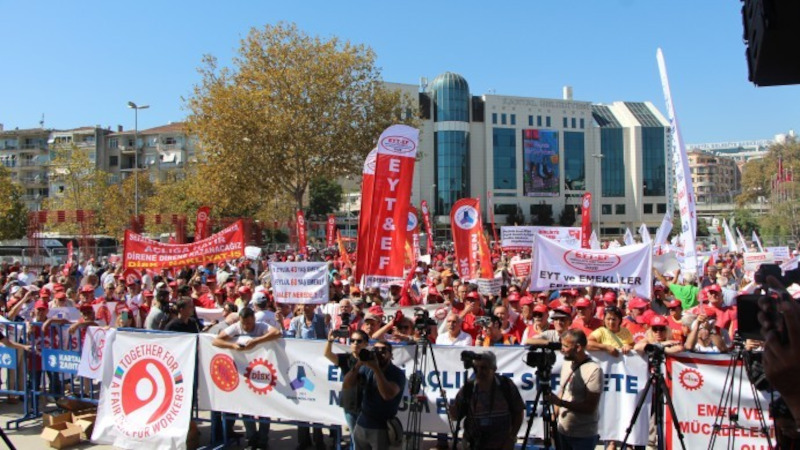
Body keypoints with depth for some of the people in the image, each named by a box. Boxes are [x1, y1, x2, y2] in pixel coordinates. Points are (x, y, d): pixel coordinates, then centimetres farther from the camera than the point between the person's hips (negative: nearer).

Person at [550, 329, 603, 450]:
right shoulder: (566, 364, 7)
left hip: (583, 436, -6)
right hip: (562, 432, 6)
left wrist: (560, 402, -24)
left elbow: (590, 407, -18)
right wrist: (553, 418, 7)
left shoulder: (594, 370, -16)